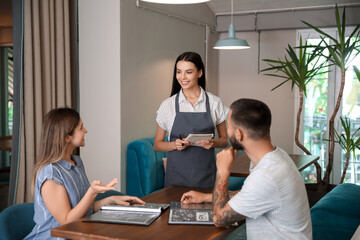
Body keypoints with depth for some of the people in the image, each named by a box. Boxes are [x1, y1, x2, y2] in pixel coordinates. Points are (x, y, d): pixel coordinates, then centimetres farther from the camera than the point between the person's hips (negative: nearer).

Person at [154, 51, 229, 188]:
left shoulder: (215, 103, 1)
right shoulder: (168, 105, 1)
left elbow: (224, 140, 8)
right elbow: (157, 144, 5)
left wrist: (212, 143, -13)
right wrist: (175, 145, -14)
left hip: (205, 173, 0)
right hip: (177, 174, 0)